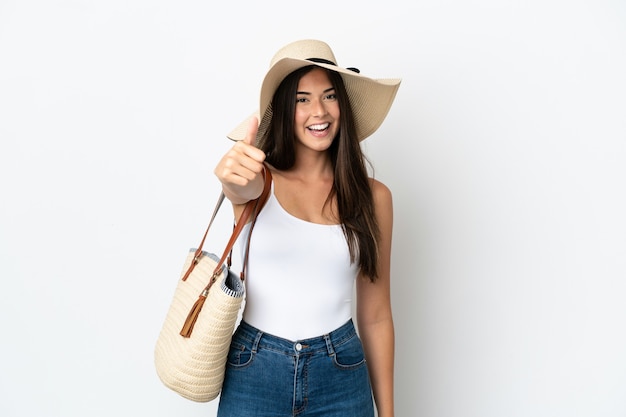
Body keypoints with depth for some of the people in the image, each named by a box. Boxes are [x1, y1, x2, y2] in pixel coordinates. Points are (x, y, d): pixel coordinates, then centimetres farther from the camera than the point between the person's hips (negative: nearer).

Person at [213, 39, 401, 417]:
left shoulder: (372, 197, -3)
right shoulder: (261, 180, -5)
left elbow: (376, 316, 1)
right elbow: (244, 187, -31)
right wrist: (233, 176, -54)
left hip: (341, 376, 1)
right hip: (253, 373, 0)